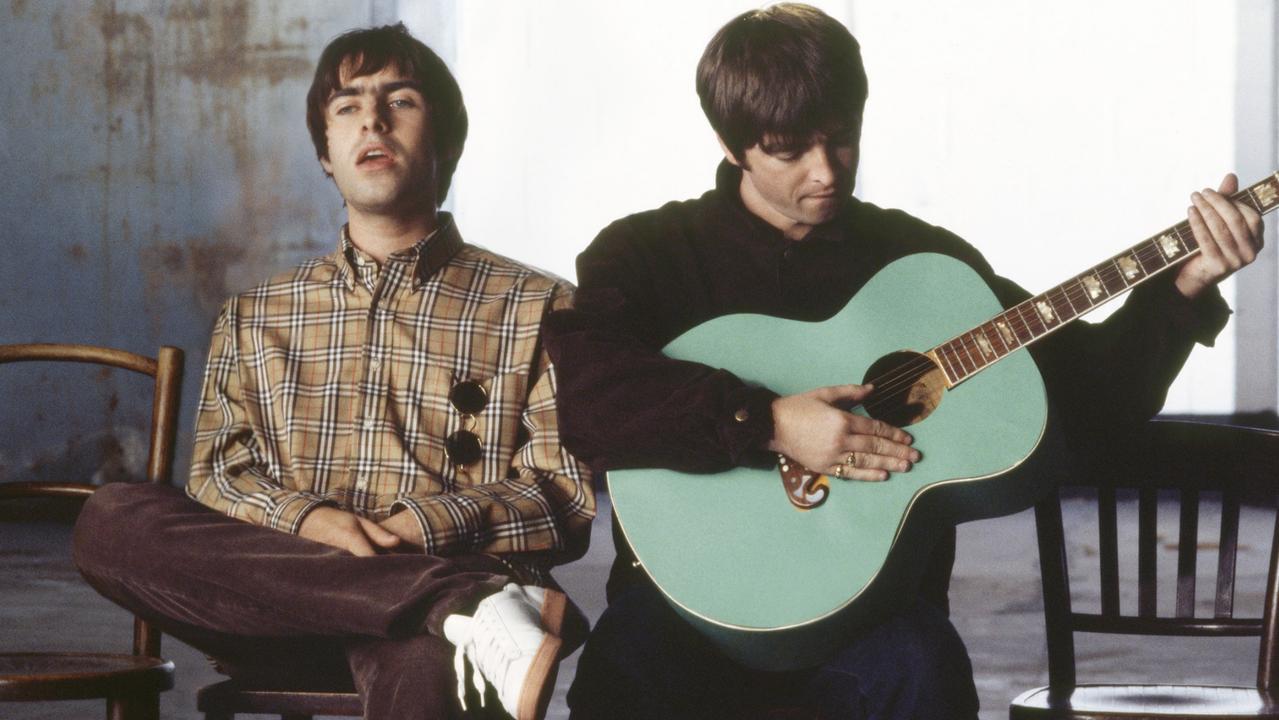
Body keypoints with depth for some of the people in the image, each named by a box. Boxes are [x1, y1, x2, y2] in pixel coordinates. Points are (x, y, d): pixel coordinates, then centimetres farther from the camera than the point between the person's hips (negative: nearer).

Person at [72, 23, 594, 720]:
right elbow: (216, 477, 13)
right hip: (292, 625, 6)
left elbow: (566, 502, 3)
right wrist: (306, 519, -11)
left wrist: (425, 525, -16)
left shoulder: (534, 308, 13)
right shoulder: (252, 320, 24)